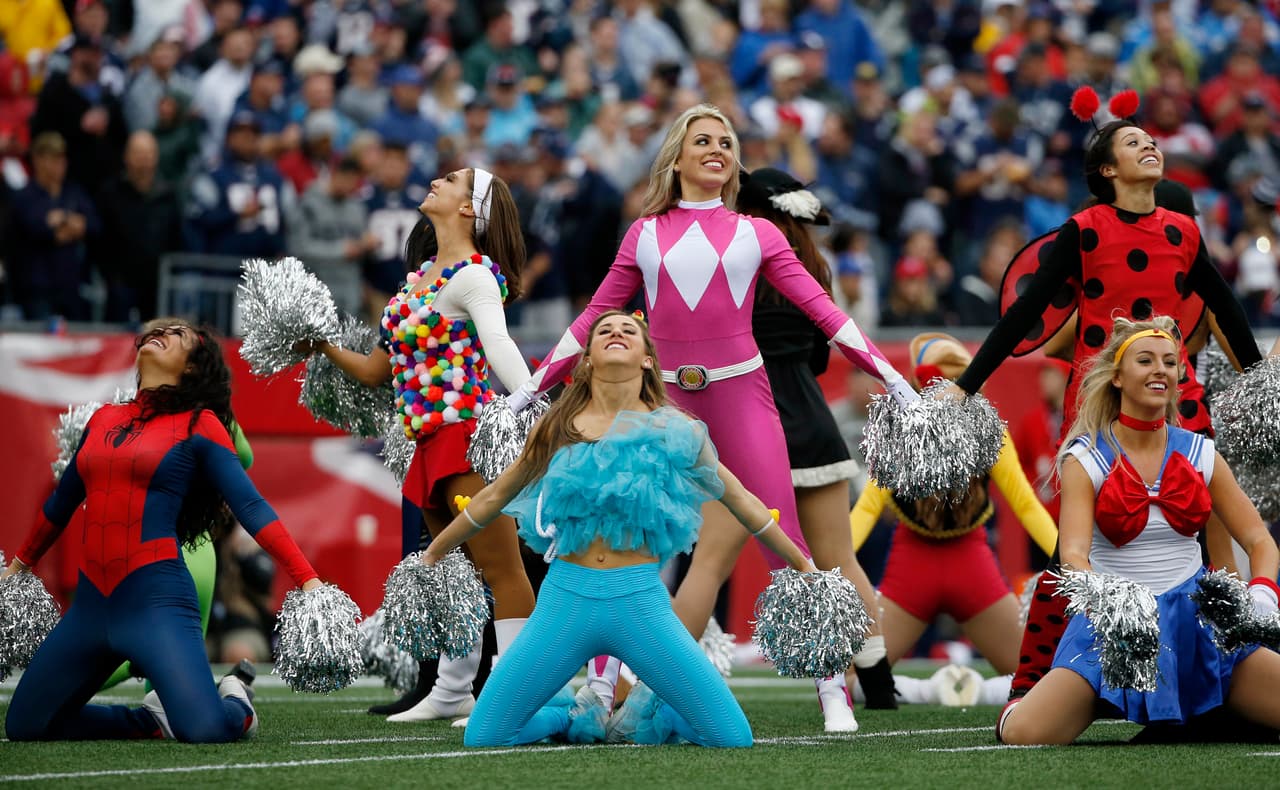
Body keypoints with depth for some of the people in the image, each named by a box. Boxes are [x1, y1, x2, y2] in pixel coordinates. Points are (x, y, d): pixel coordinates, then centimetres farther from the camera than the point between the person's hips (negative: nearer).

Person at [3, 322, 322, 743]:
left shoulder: (198, 424, 0)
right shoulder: (102, 420, 15)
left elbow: (252, 508, -5)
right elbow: (62, 502, 30)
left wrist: (309, 582, -17)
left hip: (156, 598, -6)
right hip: (90, 602, 6)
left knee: (207, 731, -25)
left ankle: (234, 703, 12)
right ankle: (154, 719, 19)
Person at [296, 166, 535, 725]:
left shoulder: (474, 275, -7)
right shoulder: (421, 275, 19)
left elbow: (499, 346, -25)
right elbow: (376, 370, 24)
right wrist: (324, 346, 18)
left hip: (468, 428, -10)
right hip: (432, 439, 10)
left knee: (498, 567, -10)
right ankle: (452, 691, 25)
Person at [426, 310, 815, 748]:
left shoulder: (676, 430, 6)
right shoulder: (557, 428, 8)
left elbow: (742, 502, 16)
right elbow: (493, 499, 21)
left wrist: (803, 566, 21)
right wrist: (432, 554, 27)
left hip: (641, 601, -1)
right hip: (566, 597, 1)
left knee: (734, 740, -10)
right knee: (482, 740, -8)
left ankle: (650, 714, 23)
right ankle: (581, 717, 23)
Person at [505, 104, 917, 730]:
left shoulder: (755, 233, 10)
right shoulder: (645, 234, 12)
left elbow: (820, 308, 8)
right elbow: (594, 317, 17)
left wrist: (890, 377, 2)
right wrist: (533, 386, 15)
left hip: (741, 394, -1)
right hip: (668, 399, 1)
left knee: (785, 542, -6)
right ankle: (601, 689, 4)